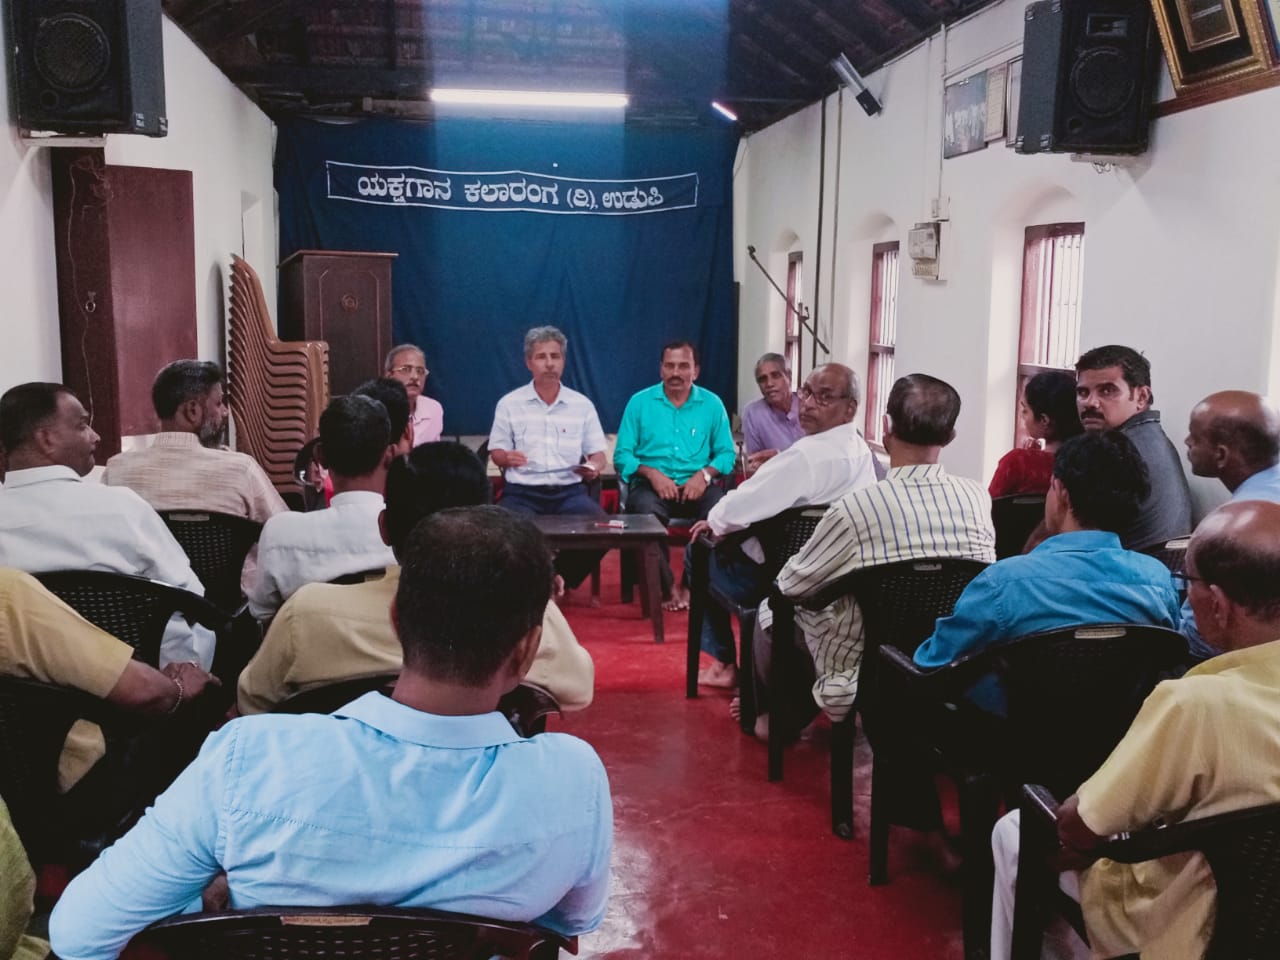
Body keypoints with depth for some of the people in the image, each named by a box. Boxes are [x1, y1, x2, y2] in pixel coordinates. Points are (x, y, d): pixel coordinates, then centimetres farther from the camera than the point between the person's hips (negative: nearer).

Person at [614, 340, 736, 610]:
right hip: (652, 484, -1)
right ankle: (669, 588, -19)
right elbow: (622, 454, 2)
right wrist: (652, 473, -15)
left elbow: (726, 453, 8)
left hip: (697, 485, 1)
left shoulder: (712, 404, 10)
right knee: (646, 512, -36)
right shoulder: (640, 402, 7)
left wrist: (704, 474, -12)